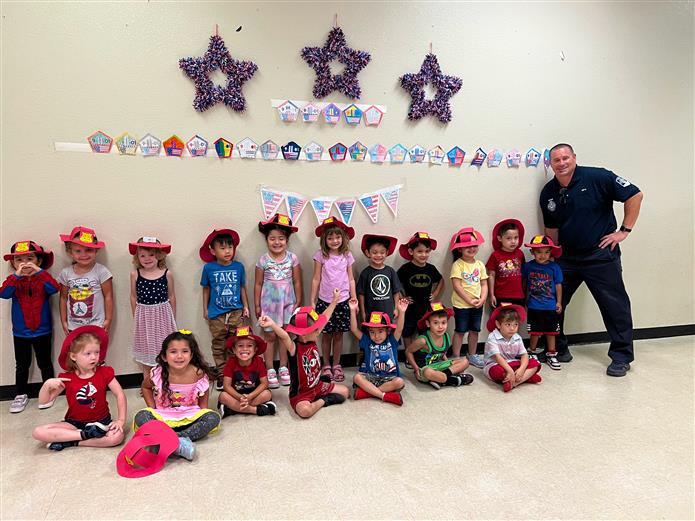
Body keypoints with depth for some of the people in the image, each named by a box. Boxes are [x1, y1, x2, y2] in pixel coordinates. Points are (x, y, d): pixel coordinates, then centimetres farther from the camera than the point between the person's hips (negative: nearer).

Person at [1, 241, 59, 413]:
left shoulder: (42, 278, -5)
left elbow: (54, 289, -26)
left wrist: (40, 272, -33)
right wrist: (16, 275, -34)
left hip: (42, 331, -1)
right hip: (20, 332, 1)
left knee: (44, 362, 11)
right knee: (22, 365, 14)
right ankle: (21, 395, 27)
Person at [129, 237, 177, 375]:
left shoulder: (167, 273, -7)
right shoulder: (135, 274, -5)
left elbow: (171, 296, 3)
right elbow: (133, 297, 6)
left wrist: (173, 318, 8)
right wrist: (136, 317, 10)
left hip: (162, 315, -1)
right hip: (143, 317, 1)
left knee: (163, 348, 7)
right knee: (145, 348, 12)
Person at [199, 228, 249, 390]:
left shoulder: (238, 266, -1)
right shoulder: (209, 268, -4)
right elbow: (206, 289, 7)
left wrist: (246, 306, 7)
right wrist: (205, 309, 8)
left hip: (236, 312, 1)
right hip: (216, 314, 0)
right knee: (219, 345, 9)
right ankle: (221, 374, 21)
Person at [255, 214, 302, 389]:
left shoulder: (292, 258, -4)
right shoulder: (263, 260, -6)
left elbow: (297, 282, 2)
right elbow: (258, 284, 0)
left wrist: (298, 302, 2)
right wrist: (257, 305, 0)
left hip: (287, 302, 1)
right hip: (269, 302, -1)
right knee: (270, 336, 6)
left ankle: (283, 368, 22)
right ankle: (270, 370, 17)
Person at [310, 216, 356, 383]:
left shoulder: (347, 255, 3)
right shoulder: (320, 255, -2)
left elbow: (351, 279, 7)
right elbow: (316, 279, 0)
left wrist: (354, 299, 3)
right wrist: (312, 301, -1)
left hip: (343, 301, 1)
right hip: (325, 300, -1)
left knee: (339, 334, 9)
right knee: (326, 335, 7)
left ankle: (336, 365, 23)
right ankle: (326, 365, 22)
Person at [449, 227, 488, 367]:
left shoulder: (480, 264, 5)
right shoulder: (457, 265, -12)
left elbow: (484, 284, 6)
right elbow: (456, 285, -17)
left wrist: (482, 299, -8)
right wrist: (469, 300, -18)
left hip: (477, 304, 5)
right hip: (461, 304, -5)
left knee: (474, 330, 14)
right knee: (460, 331, 5)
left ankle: (472, 355, 29)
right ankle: (456, 357, 16)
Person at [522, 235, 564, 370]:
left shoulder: (554, 267, -5)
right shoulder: (528, 266, -6)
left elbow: (558, 285, 3)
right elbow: (524, 282, 7)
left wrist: (559, 302, 4)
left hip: (551, 306, 1)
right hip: (534, 306, -1)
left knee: (551, 331, 11)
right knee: (535, 331, 9)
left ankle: (551, 355, 24)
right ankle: (532, 352, 28)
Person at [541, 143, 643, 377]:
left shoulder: (597, 178, -12)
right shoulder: (548, 193, 3)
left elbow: (635, 195, -8)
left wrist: (624, 231, -10)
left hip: (600, 255, -4)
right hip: (566, 258, 5)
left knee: (615, 305, 1)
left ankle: (621, 357, 16)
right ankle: (558, 348, 25)